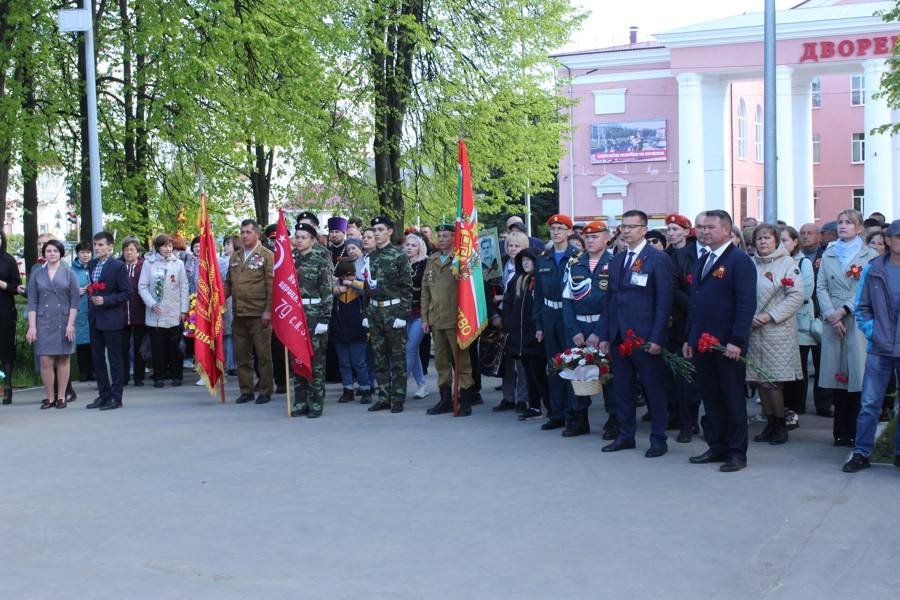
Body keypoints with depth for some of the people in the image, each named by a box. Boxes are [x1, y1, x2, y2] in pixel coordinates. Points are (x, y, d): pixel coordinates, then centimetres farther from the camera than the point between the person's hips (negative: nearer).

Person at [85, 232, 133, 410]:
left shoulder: (118, 266, -9)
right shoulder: (92, 265, 12)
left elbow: (126, 293, -10)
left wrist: (105, 300, -18)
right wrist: (90, 292, 7)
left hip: (111, 319, -7)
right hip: (95, 319, 7)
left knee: (115, 360, 0)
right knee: (97, 359, 11)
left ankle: (116, 397, 5)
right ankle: (103, 394, 20)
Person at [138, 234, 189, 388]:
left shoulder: (178, 263, 5)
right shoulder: (149, 263, 2)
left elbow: (184, 287, 6)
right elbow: (142, 287, 1)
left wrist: (184, 309, 1)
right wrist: (151, 304, -10)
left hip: (174, 314, 1)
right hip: (155, 313, -1)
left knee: (175, 346, 2)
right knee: (157, 346, 1)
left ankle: (177, 375, 11)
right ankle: (159, 377, 10)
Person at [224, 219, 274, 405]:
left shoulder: (267, 256, -3)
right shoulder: (235, 257, 16)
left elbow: (272, 285, -8)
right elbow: (228, 283, 19)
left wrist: (268, 310, -15)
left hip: (259, 315, -6)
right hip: (238, 315, 6)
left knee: (263, 354, 1)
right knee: (241, 355, 10)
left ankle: (265, 392, 10)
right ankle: (246, 391, 19)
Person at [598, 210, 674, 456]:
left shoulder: (659, 259, -6)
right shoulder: (617, 260, 14)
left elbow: (664, 302, -10)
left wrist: (656, 338, -15)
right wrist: (604, 336, 9)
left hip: (645, 337, -6)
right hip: (619, 337, 6)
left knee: (654, 389, 3)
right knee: (621, 388, 11)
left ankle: (658, 439, 12)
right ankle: (625, 436, 22)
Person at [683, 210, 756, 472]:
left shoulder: (740, 261, -8)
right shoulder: (702, 260, 17)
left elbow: (747, 303, -15)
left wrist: (736, 340, -20)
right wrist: (690, 338, 15)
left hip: (727, 344, -7)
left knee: (733, 399, 2)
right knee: (711, 398, 11)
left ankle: (737, 452, 10)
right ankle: (717, 446, 21)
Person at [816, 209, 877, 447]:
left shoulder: (870, 256, 4)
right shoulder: (828, 255, 15)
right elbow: (821, 288, 7)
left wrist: (843, 310, -12)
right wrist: (831, 315, -7)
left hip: (859, 322, -3)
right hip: (833, 322, 3)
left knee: (857, 376, -5)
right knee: (837, 376, 2)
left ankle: (855, 432, 1)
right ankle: (841, 431, 9)